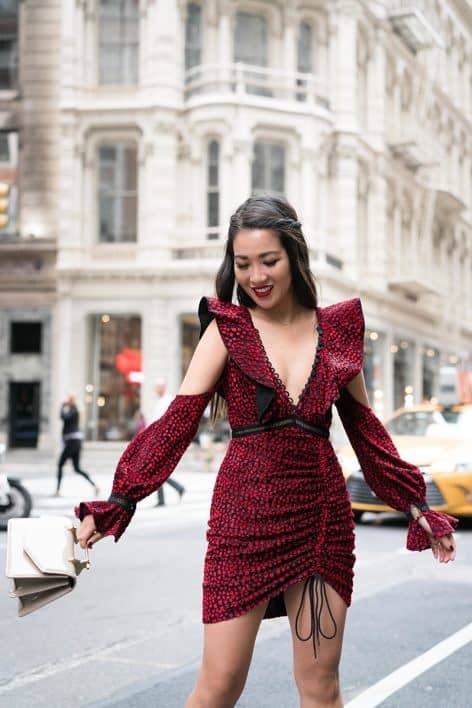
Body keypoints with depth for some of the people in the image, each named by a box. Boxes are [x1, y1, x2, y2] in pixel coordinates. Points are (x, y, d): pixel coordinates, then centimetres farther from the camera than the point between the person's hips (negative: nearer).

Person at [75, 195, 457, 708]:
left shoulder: (337, 329, 6)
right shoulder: (227, 328, -1)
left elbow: (365, 429, 14)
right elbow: (177, 421, -9)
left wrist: (415, 507, 14)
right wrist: (116, 503, -19)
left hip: (323, 514, 3)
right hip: (245, 515, -2)